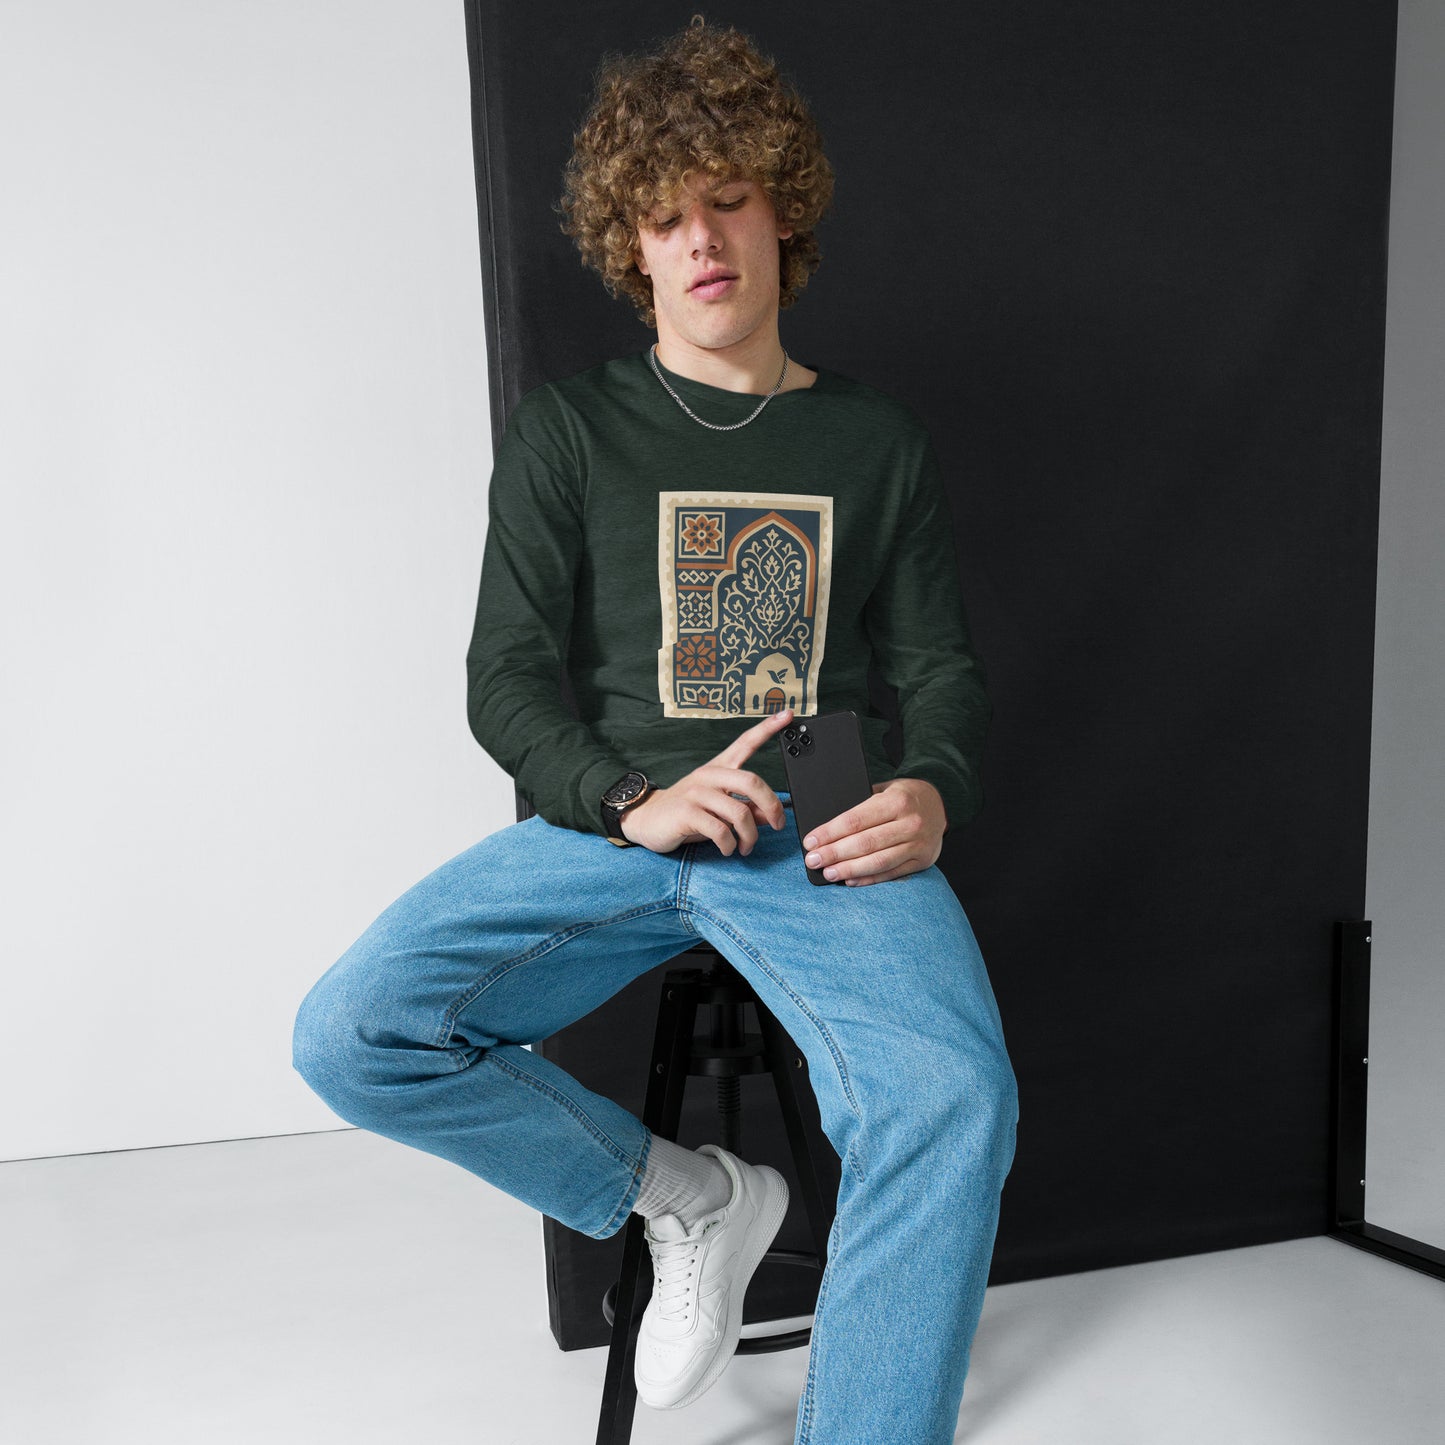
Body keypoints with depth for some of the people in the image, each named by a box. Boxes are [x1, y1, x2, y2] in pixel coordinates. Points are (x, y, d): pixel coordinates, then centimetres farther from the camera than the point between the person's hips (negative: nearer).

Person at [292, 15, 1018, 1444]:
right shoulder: (569, 429, 11)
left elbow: (942, 666, 14)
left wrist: (931, 793, -10)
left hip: (822, 840, 0)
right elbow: (505, 680, 5)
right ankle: (687, 1193, 1)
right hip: (611, 827, 1)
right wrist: (633, 801, -15)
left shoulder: (875, 438, 15)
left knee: (952, 1100, -30)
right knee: (352, 1033, -20)